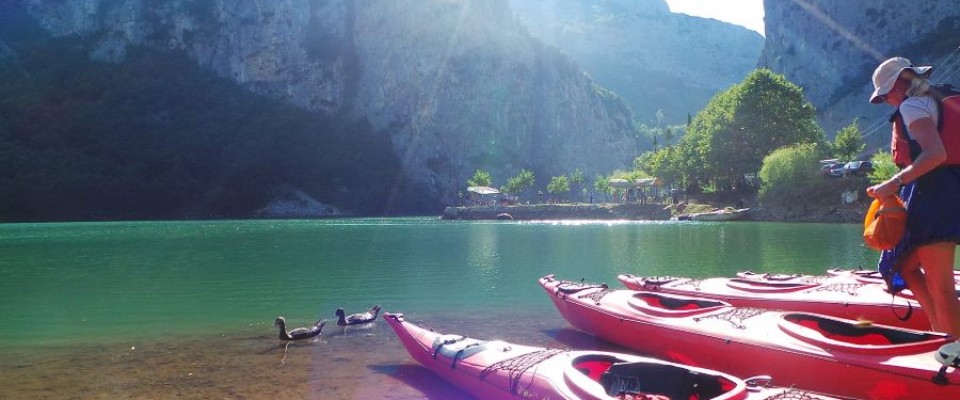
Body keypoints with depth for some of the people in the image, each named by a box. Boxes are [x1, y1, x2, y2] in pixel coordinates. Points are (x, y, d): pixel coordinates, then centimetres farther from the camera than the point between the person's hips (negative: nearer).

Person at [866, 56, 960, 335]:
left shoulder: (912, 106, -9)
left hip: (932, 196, -10)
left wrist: (894, 183, -25)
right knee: (906, 266, 16)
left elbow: (935, 153, -23)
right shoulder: (935, 101, 20)